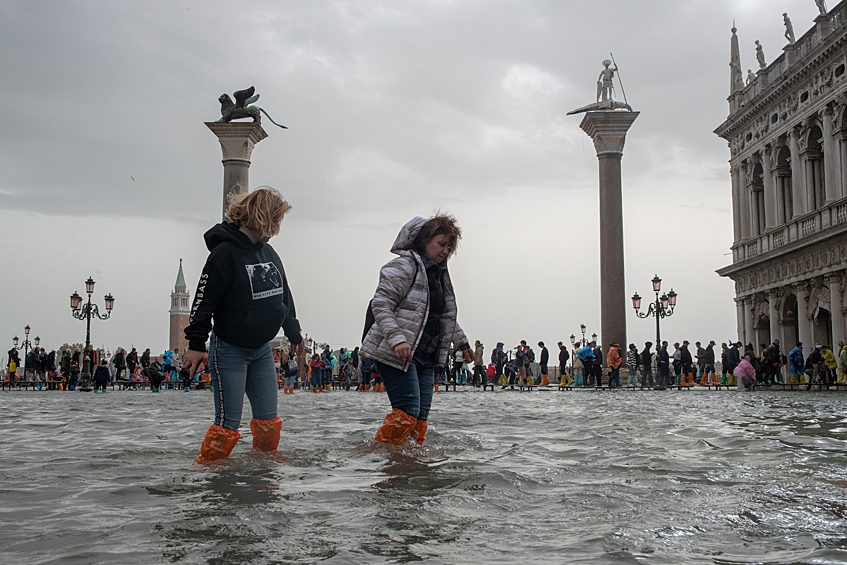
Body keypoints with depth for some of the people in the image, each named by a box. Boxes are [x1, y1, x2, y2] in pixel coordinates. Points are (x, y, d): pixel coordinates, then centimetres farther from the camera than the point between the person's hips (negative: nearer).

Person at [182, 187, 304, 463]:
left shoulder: (268, 252, 7)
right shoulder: (225, 253, -16)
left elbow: (284, 296, 20)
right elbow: (203, 300, -16)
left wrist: (294, 334, 26)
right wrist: (196, 343, -20)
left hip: (262, 349, 7)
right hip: (229, 350, -7)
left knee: (268, 419, 10)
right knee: (228, 422, -6)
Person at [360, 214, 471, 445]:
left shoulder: (440, 273, 20)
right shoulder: (404, 266, -8)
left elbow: (447, 315, 33)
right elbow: (380, 304, -17)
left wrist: (462, 343, 33)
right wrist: (397, 339, -28)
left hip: (426, 355, 9)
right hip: (396, 354, -9)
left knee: (421, 416, 3)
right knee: (407, 411, -17)